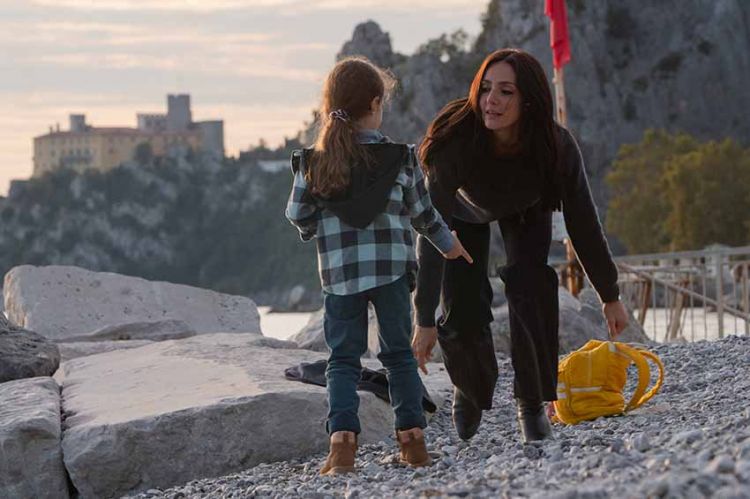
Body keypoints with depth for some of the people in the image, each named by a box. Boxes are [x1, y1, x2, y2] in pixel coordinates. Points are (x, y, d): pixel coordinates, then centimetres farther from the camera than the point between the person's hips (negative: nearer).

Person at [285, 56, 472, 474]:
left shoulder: (314, 162, -5)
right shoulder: (401, 158, -4)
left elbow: (298, 214, -1)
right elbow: (422, 212, 5)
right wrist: (447, 242, 23)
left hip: (340, 273, 0)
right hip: (392, 267, 0)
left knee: (343, 357, 6)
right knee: (399, 352, 13)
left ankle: (343, 437, -10)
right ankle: (412, 436, 10)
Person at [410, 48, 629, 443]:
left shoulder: (556, 147, -36)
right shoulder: (455, 142, -41)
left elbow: (582, 222, -22)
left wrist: (610, 296, -14)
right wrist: (425, 319, -38)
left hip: (526, 211, 1)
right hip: (466, 212, -1)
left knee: (529, 285, -23)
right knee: (461, 313, -10)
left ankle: (532, 405, -7)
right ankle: (472, 389, 24)